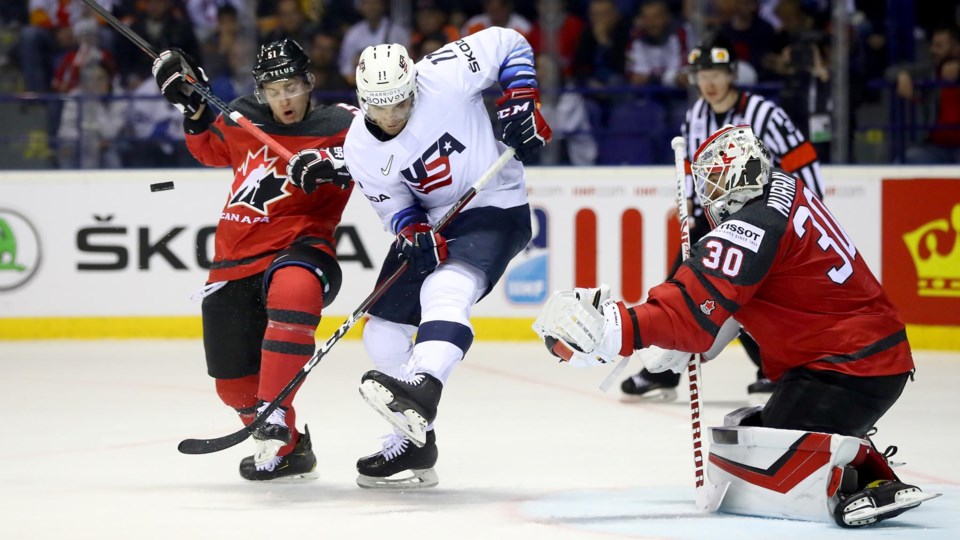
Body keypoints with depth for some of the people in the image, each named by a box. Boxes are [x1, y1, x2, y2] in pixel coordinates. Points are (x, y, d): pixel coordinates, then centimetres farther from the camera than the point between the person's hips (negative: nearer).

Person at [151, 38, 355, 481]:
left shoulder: (338, 125, -3)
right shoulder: (243, 120, 10)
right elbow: (211, 149, 30)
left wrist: (330, 163, -32)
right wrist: (191, 105, 15)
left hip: (299, 246, -5)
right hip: (235, 262, 6)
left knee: (294, 289, -42)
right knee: (235, 384, 8)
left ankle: (275, 418, -39)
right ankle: (288, 448, 33)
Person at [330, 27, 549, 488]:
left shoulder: (443, 76, -22)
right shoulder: (361, 151, -10)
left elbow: (509, 45, -8)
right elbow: (395, 207, -2)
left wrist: (520, 102, -17)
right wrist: (415, 234, -24)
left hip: (494, 208, -7)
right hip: (430, 221, 7)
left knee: (445, 291, -35)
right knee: (384, 333, 5)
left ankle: (421, 391, -57)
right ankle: (413, 439, 18)